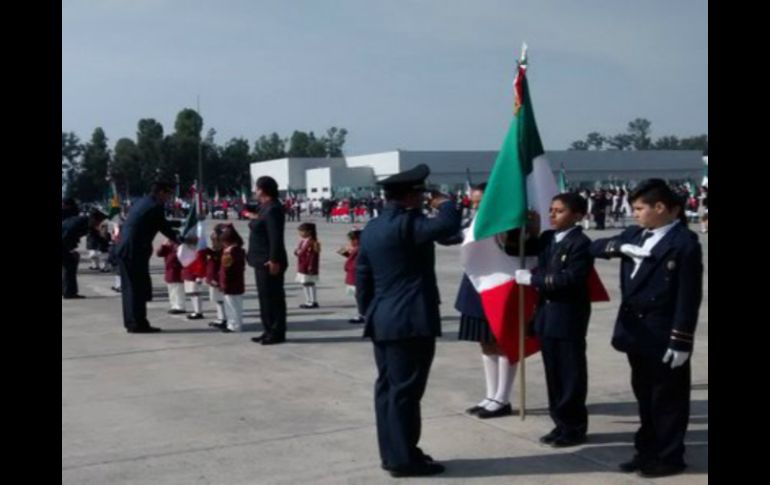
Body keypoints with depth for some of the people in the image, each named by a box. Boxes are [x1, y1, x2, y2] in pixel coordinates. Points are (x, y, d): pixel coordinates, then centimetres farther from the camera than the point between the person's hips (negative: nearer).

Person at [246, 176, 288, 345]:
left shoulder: (273, 209, -18)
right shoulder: (265, 207, 14)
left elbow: (276, 237, -24)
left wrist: (274, 260, -27)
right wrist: (255, 219, 27)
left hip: (269, 262, -11)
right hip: (262, 260, 11)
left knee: (273, 297, -5)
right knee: (266, 297, 14)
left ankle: (277, 333, 0)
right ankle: (269, 331, 21)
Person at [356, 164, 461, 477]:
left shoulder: (372, 228, 13)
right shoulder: (406, 224, -15)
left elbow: (362, 278, 15)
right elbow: (449, 225, -25)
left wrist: (369, 313, 21)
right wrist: (444, 203, -4)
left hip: (382, 322, 9)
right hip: (411, 322, -9)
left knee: (388, 388, 12)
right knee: (405, 390, -4)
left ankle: (391, 453, 20)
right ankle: (404, 459, 1)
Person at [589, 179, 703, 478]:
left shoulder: (684, 242, -13)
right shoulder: (634, 235, 9)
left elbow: (689, 296, -15)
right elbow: (595, 247, 8)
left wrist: (681, 341, -18)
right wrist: (620, 247, -13)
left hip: (664, 337, -7)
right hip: (636, 332, 7)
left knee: (668, 399, 5)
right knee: (644, 396, 17)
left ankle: (669, 457, 15)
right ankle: (647, 451, 27)